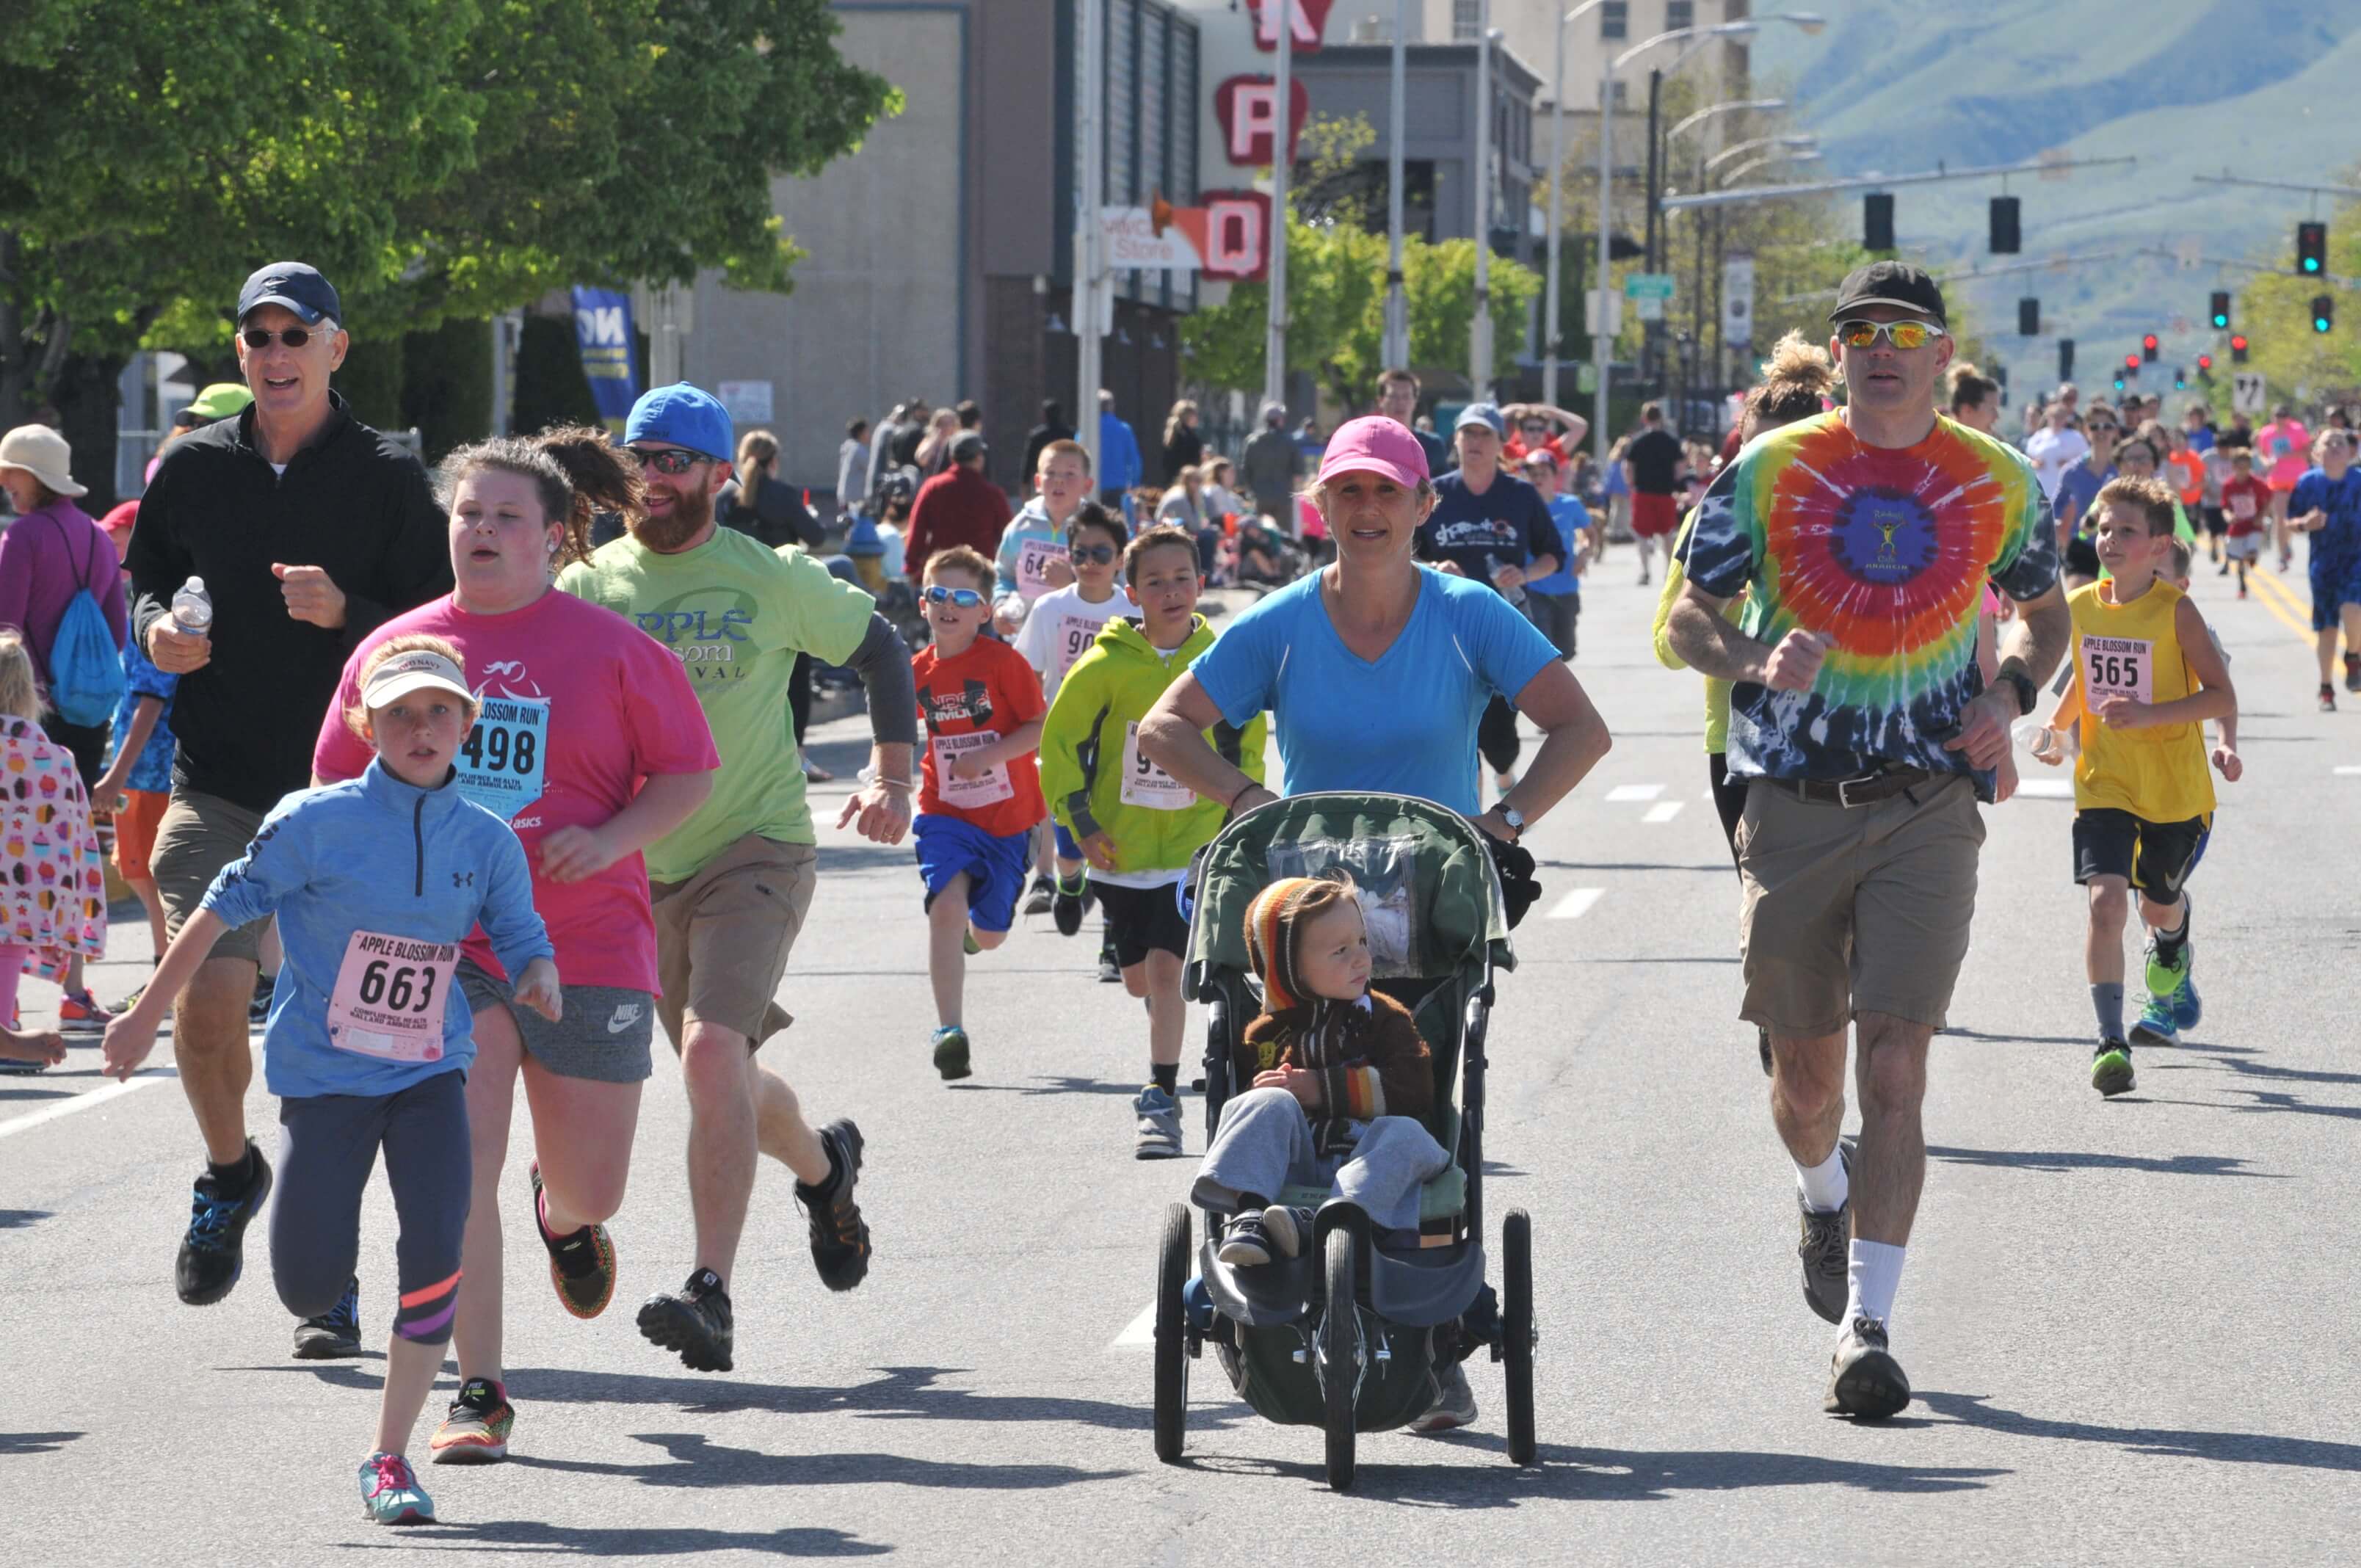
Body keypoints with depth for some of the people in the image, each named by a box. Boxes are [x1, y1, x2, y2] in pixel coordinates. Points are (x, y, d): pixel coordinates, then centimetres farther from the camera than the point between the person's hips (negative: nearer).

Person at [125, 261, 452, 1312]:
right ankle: (228, 1174, 15)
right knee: (205, 1004, -13)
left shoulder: (388, 480, 0)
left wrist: (346, 614, -18)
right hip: (217, 785, 2)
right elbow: (146, 586, 20)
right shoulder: (193, 470, 8)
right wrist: (158, 631, -2)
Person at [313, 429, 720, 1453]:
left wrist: (614, 839, -14)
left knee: (590, 1188, 10)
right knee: (458, 1163, -14)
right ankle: (478, 1393, -7)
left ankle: (564, 1217, 50)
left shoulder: (610, 649, -1)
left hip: (588, 949, 0)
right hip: (442, 951, 0)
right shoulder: (394, 649, 5)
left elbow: (690, 773, 3)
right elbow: (338, 787, 14)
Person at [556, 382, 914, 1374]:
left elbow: (878, 649, 10)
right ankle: (824, 1165, 49)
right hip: (641, 869, 4)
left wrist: (891, 777, 0)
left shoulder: (770, 580, -3)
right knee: (725, 1083, 16)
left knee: (713, 1050, -24)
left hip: (756, 852, -4)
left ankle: (711, 1294, -27)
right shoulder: (588, 586, 2)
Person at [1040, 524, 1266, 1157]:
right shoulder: (1106, 666, -8)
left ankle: (1161, 1099, -11)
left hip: (1195, 845, -1)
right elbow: (1060, 740, 1)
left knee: (1168, 966, -16)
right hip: (1121, 848, 1)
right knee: (1139, 978, 11)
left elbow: (1248, 747, 11)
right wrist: (1079, 820, -4)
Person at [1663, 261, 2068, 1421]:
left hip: (1928, 810, -1)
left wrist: (2010, 691, -1)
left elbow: (2043, 610, 21)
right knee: (1805, 1075, 10)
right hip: (1793, 805, 1)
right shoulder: (1768, 472, 1)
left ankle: (1867, 1326, -12)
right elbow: (1685, 620, 3)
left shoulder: (1998, 482, 5)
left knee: (1894, 1066, -12)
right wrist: (1756, 659, -19)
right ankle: (1824, 1197, 45)